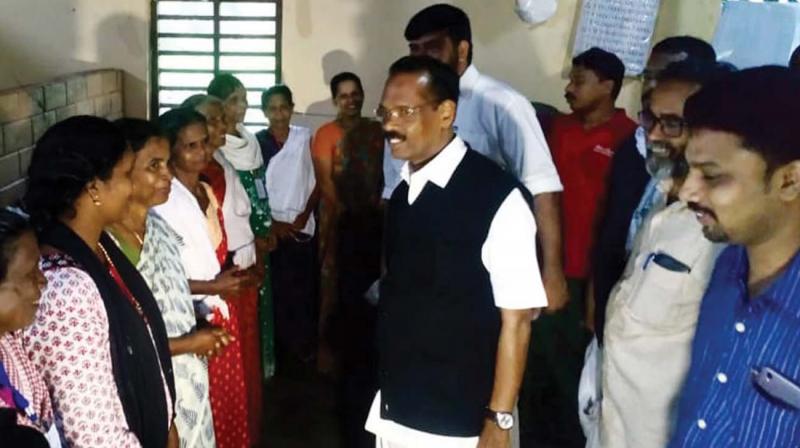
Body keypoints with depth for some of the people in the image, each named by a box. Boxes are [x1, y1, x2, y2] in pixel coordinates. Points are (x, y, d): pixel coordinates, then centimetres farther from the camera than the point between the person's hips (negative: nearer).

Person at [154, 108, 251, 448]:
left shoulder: (206, 192, 8)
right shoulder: (163, 201, -19)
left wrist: (230, 275, 2)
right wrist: (212, 287, -21)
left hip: (222, 313, 8)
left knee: (230, 401, 19)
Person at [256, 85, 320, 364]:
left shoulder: (306, 138, 1)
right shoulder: (255, 142, 1)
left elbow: (318, 181, 3)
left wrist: (305, 214, -7)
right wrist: (273, 223, -6)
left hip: (302, 228, 0)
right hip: (270, 229, 0)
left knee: (304, 290, 2)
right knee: (275, 290, 3)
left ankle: (304, 347, 14)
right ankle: (278, 347, 15)